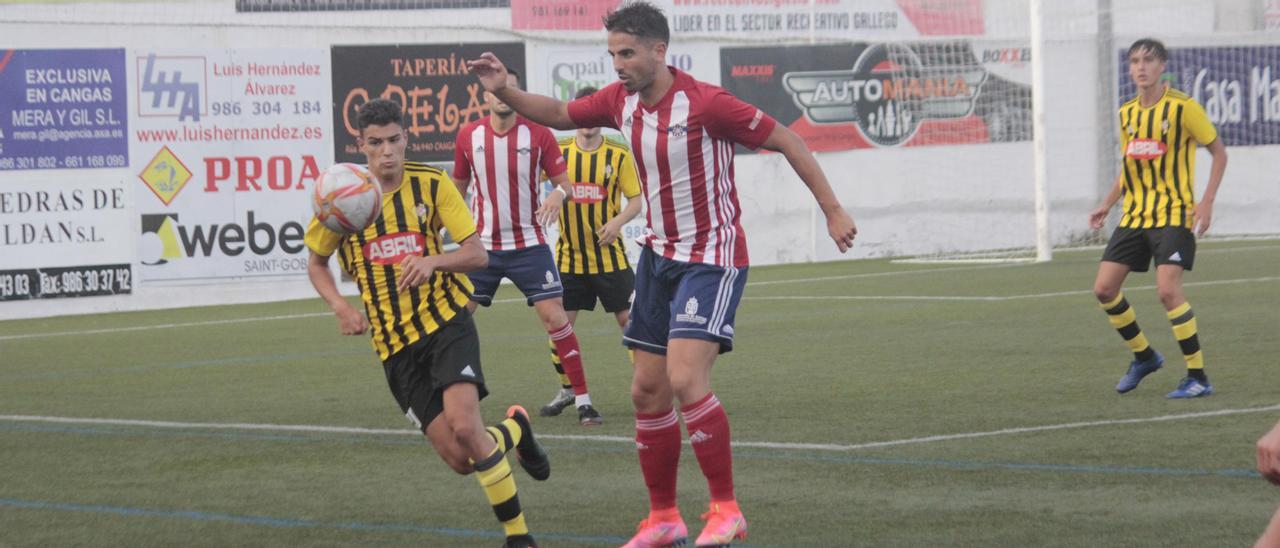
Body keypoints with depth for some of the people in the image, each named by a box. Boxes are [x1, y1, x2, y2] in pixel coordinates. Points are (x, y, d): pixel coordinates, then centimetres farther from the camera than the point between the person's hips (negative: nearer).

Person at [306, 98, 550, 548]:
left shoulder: (431, 184, -4)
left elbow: (477, 254, -5)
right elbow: (316, 263, 14)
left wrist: (432, 261, -25)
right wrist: (341, 307, -5)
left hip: (446, 323, -2)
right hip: (394, 344, 2)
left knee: (464, 428, -25)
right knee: (459, 458, -7)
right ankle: (513, 430, 30)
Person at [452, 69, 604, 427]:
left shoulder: (538, 135, -6)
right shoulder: (468, 136, 0)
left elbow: (564, 181, -3)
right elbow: (458, 187, 14)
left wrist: (559, 194, -25)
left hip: (528, 245, -2)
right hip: (482, 246, 2)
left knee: (554, 316, -9)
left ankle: (583, 401, -3)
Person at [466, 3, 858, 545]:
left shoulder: (705, 103, -20)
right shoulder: (620, 100, 0)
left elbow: (784, 139, -14)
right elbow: (560, 114, 17)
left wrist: (832, 210, -14)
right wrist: (506, 92, -1)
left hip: (712, 258, -7)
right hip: (659, 255, 7)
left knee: (685, 379, -22)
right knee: (648, 391, 7)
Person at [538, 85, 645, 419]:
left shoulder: (619, 155, -2)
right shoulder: (558, 151, 1)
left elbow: (636, 200, 0)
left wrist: (618, 221, -19)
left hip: (609, 254, -1)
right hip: (569, 257, 2)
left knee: (628, 319, -2)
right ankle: (566, 390, 17)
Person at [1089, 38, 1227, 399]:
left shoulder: (1182, 107, -9)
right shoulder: (1127, 113, 10)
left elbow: (1219, 152, -3)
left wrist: (1206, 203, -12)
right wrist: (1107, 205, 14)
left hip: (1173, 215, -7)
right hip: (1134, 215, 7)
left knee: (1167, 289, -20)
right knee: (1104, 288, 0)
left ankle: (1198, 377, -9)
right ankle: (1143, 356, 22)